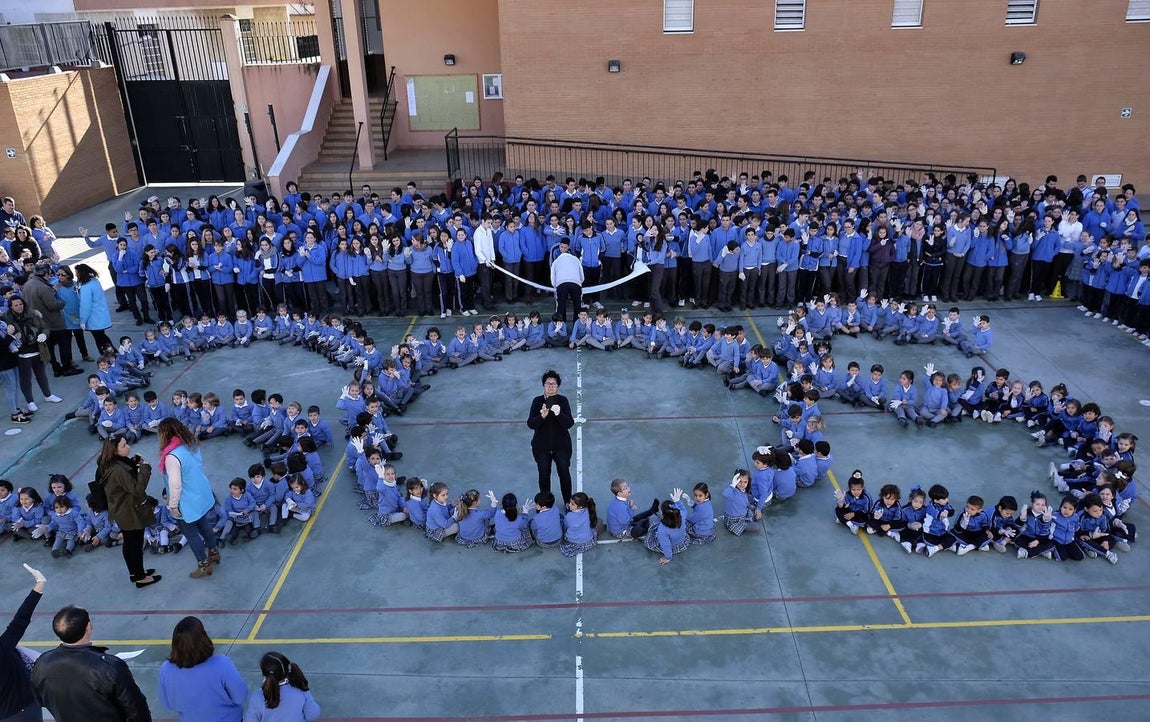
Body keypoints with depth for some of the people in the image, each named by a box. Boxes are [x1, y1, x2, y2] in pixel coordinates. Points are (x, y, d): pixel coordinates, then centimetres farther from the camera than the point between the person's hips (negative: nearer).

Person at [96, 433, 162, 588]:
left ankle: (134, 572, 40)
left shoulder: (118, 464, -2)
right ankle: (141, 578, 22)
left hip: (121, 511, 10)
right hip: (131, 513, -10)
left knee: (129, 543, 24)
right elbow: (137, 489, -31)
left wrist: (135, 463, -6)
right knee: (137, 545, 7)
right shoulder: (118, 470, -32)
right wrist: (145, 468, -25)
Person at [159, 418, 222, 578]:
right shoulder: (191, 444, -4)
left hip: (188, 502, -8)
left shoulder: (172, 456, -29)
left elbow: (175, 484, -27)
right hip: (202, 495, 8)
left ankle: (204, 565, 25)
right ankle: (214, 552, 44)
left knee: (191, 533, 11)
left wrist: (173, 505, -13)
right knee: (203, 524, 26)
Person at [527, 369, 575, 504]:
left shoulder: (563, 400, -9)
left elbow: (570, 423, -16)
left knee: (564, 473, 4)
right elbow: (530, 424, -13)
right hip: (541, 446, 1)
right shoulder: (537, 401, -7)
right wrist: (542, 416, -32)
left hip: (561, 445, -1)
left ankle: (568, 502, 23)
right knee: (544, 475, 8)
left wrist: (559, 414, -34)